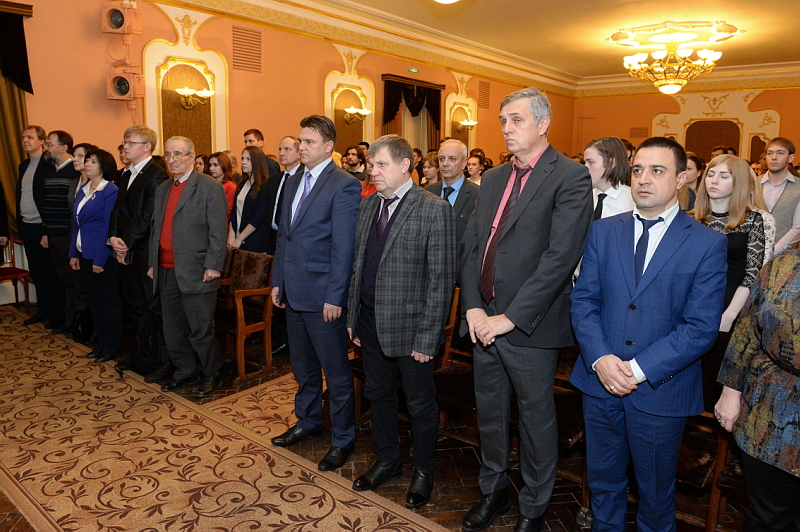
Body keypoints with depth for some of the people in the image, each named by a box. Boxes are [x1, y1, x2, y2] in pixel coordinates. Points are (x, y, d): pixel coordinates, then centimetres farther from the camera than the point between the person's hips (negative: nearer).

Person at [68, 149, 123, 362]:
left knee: (109, 301, 1)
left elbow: (109, 227, -16)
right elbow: (76, 223, 14)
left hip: (103, 255, -8)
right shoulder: (82, 190, 12)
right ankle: (102, 342, 25)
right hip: (85, 254, 8)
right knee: (93, 299, 14)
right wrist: (73, 253, 9)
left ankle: (113, 347, 12)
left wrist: (100, 259, -18)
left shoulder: (111, 191, -12)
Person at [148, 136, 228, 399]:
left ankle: (211, 375, 19)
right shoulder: (162, 189, 16)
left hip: (196, 273, -7)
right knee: (173, 331, 15)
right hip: (166, 272, 7)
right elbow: (155, 229, 20)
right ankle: (185, 372, 31)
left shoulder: (210, 187, -6)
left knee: (200, 331, 0)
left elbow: (218, 231, -11)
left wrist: (213, 266, -16)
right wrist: (152, 263, 15)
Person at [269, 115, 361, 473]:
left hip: (323, 296, -8)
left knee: (336, 371, 6)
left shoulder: (344, 185, -12)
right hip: (294, 294, 8)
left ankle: (343, 438, 22)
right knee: (302, 366, 21)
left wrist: (335, 297, -18)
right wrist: (278, 281, 13)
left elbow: (343, 247, -16)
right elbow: (284, 236, 16)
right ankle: (308, 420, 41)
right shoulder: (294, 182, 13)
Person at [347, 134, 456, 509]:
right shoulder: (367, 206, 7)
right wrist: (352, 317, 8)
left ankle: (423, 471, 35)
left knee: (420, 404, 12)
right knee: (378, 394, 20)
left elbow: (442, 279, -15)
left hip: (409, 327, -6)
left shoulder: (434, 210, -13)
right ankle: (387, 460, 42)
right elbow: (358, 264, 11)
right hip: (370, 322, 6)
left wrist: (427, 338, -16)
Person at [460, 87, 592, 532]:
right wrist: (473, 307, -4)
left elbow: (561, 257, -19)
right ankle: (494, 491, 41)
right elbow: (472, 246, 9)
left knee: (536, 418, 12)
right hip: (484, 322, 6)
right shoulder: (493, 179, 13)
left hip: (529, 326, -6)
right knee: (490, 414, 19)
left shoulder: (571, 177, -9)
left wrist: (510, 318, -19)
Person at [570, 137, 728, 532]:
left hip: (661, 389, -2)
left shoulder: (707, 244, -7)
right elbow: (583, 299, -2)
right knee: (603, 483, 20)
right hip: (600, 381, 3)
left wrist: (640, 369, -19)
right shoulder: (603, 231, 2)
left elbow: (701, 327, -12)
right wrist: (600, 358, -16)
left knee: (655, 493, 18)